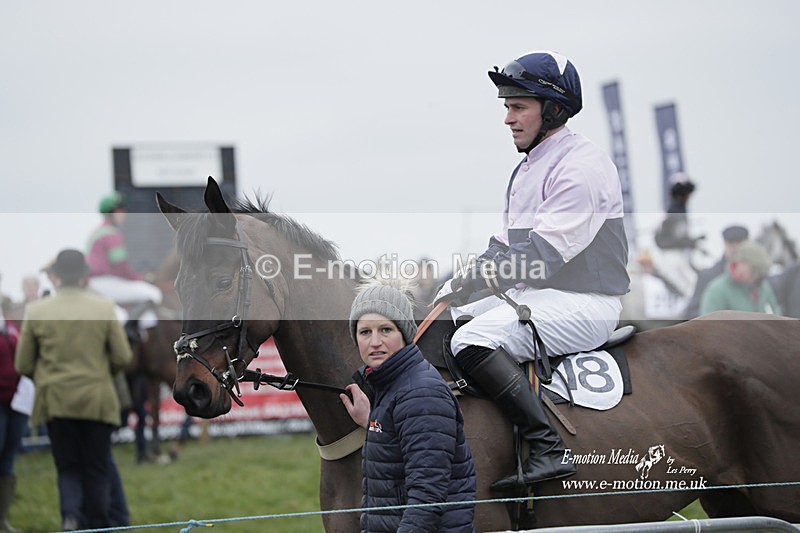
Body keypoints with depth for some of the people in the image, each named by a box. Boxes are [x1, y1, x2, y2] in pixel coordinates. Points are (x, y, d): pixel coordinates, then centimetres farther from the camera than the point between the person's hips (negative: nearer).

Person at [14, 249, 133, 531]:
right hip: (97, 400, 0)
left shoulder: (36, 311, -5)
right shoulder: (104, 308, -5)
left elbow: (23, 365, 0)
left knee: (68, 467, 11)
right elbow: (122, 357, -3)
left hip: (56, 402, 0)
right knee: (97, 469, 11)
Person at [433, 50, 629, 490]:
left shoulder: (581, 166, -14)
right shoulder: (529, 167, 19)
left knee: (473, 341, -28)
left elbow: (544, 254, -23)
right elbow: (506, 244, 17)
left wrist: (471, 279, -21)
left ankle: (548, 450, -32)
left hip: (583, 303, -10)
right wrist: (458, 284, 0)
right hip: (531, 297, 10)